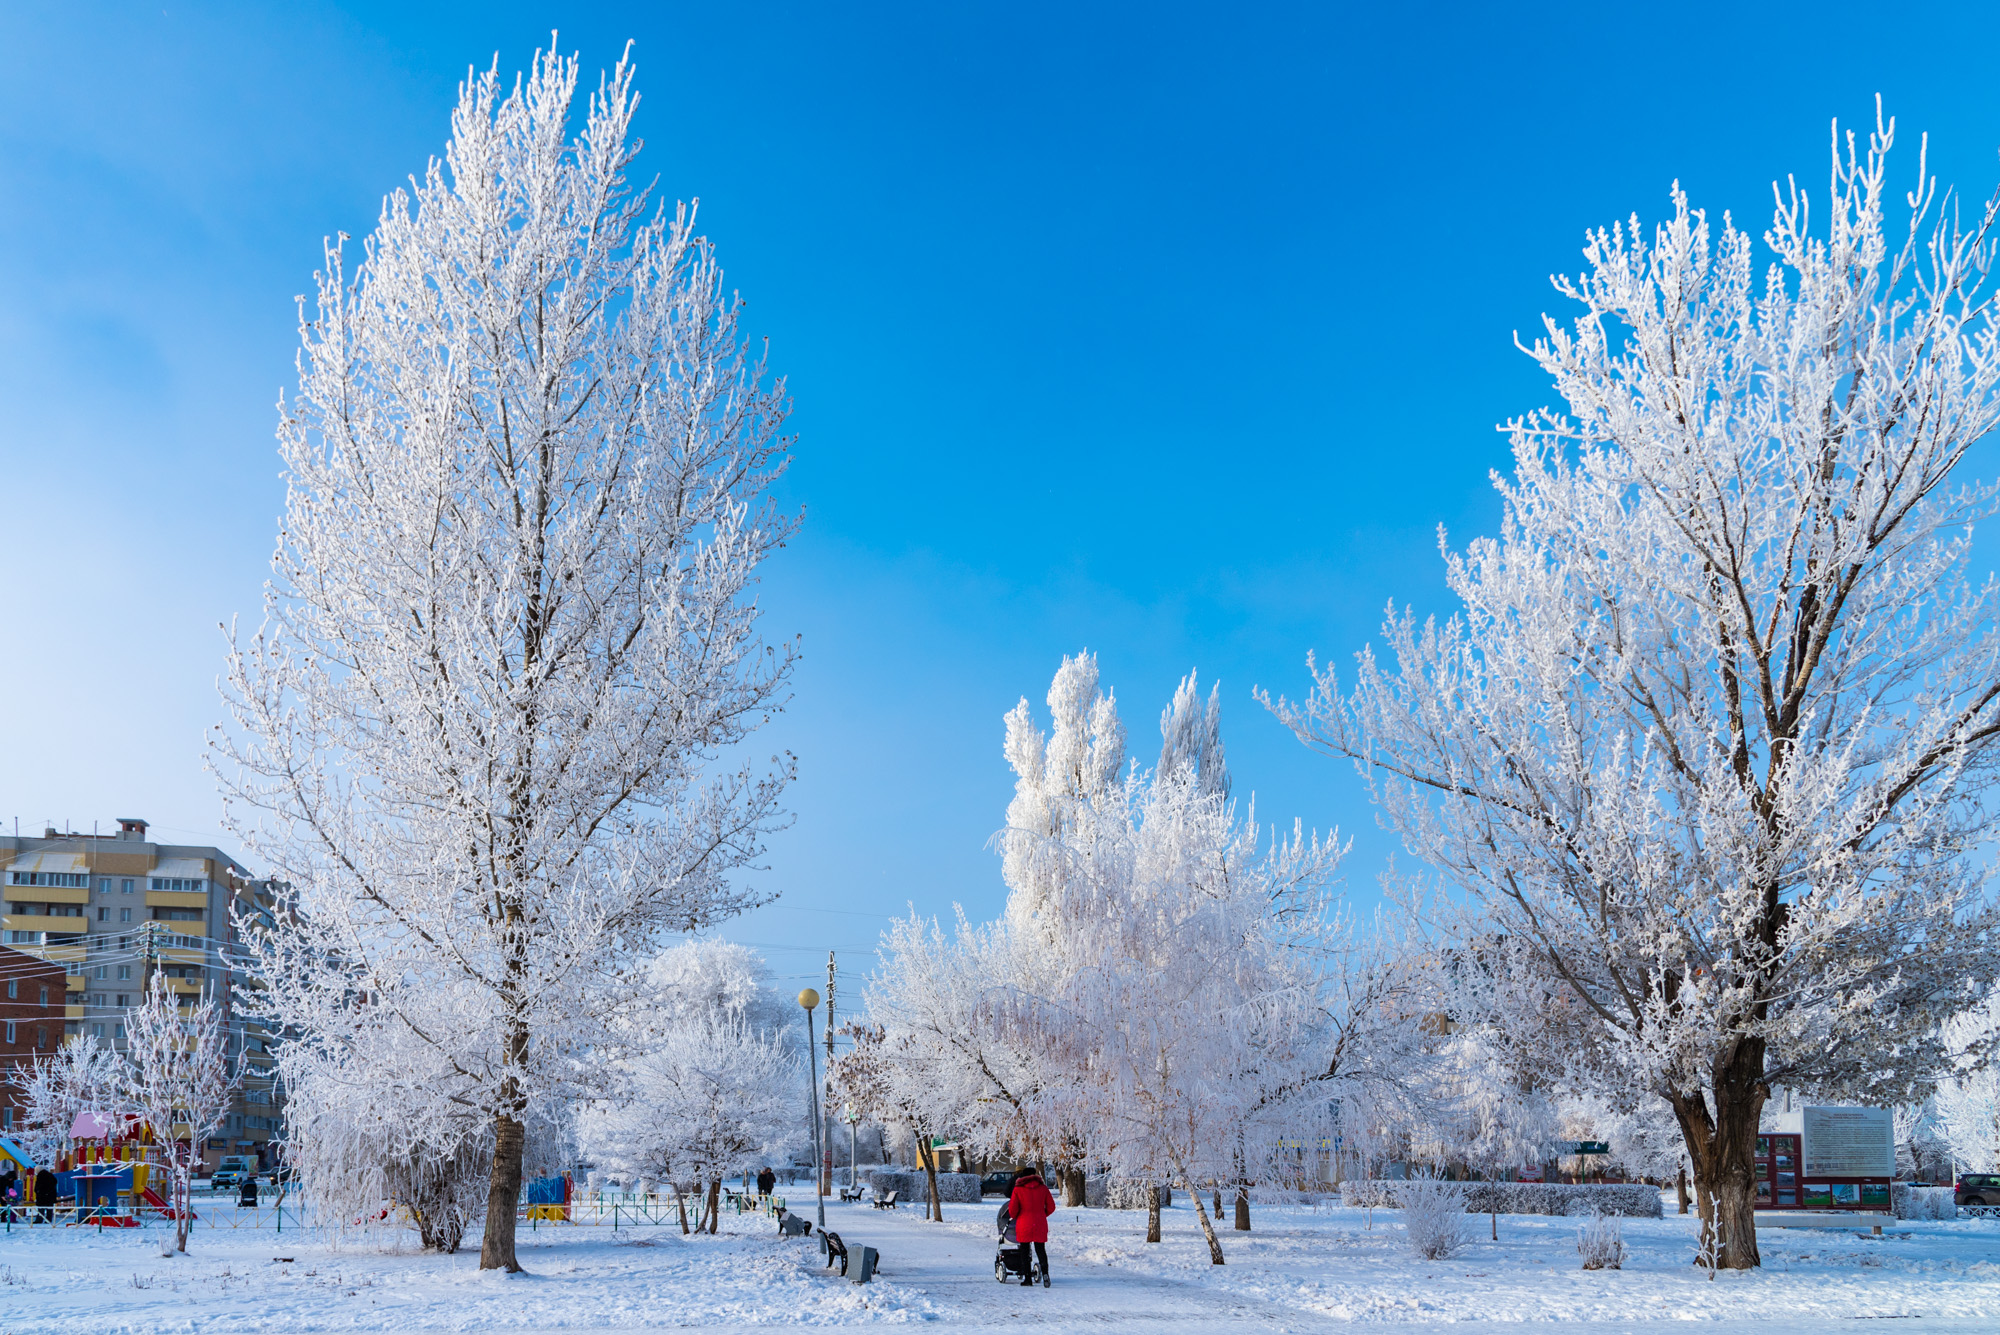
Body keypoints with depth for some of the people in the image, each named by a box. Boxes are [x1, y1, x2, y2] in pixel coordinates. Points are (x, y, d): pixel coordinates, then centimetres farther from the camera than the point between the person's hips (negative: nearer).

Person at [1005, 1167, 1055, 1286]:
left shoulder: (1018, 1189, -4)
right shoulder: (1043, 1188, 2)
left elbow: (1012, 1209, -5)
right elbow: (1051, 1207, 4)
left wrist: (1014, 1217, 16)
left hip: (1024, 1224, -2)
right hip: (1040, 1225, 2)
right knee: (1041, 1249, 7)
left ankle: (1028, 1278, 6)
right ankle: (1045, 1272, -17)